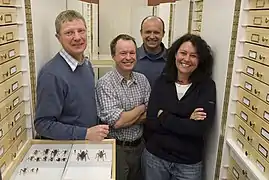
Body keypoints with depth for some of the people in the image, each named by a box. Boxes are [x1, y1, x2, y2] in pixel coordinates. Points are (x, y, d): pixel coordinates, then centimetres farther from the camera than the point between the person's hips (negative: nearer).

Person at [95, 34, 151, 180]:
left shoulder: (142, 80, 0)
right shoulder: (105, 83, -17)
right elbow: (116, 121, -24)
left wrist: (125, 118, -18)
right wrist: (141, 108, -11)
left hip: (139, 146, 5)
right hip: (116, 149, -5)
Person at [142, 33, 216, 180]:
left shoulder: (207, 86, -9)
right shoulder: (162, 81, -4)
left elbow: (200, 128, -21)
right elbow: (150, 121, -11)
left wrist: (163, 117, -14)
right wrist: (187, 123, -18)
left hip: (189, 163, -1)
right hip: (154, 156, 2)